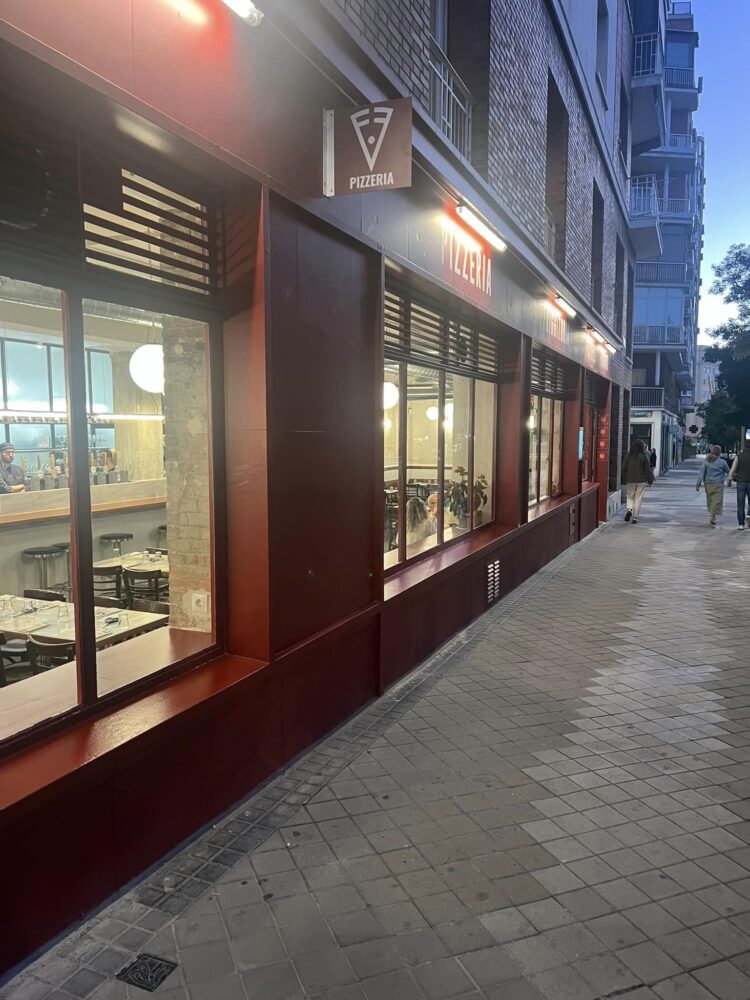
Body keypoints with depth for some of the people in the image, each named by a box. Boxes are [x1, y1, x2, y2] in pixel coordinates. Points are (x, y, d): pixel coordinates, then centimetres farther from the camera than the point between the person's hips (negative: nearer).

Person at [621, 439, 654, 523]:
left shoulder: (628, 456, -3)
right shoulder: (643, 457, -8)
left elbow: (624, 468, 1)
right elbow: (648, 470, -3)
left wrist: (624, 480, 9)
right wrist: (650, 481, 8)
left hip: (630, 481, 1)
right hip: (641, 481, -1)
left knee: (630, 496, 16)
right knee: (638, 499, 4)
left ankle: (629, 509, -12)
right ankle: (635, 517, 3)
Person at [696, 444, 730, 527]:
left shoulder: (706, 462, 2)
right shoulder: (722, 462, -5)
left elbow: (702, 474, -3)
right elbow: (728, 471, 8)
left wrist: (698, 484, -3)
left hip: (708, 485, 4)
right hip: (718, 485, -4)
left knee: (710, 501, 15)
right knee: (717, 501, -6)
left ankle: (711, 516, 21)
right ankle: (712, 518, -18)